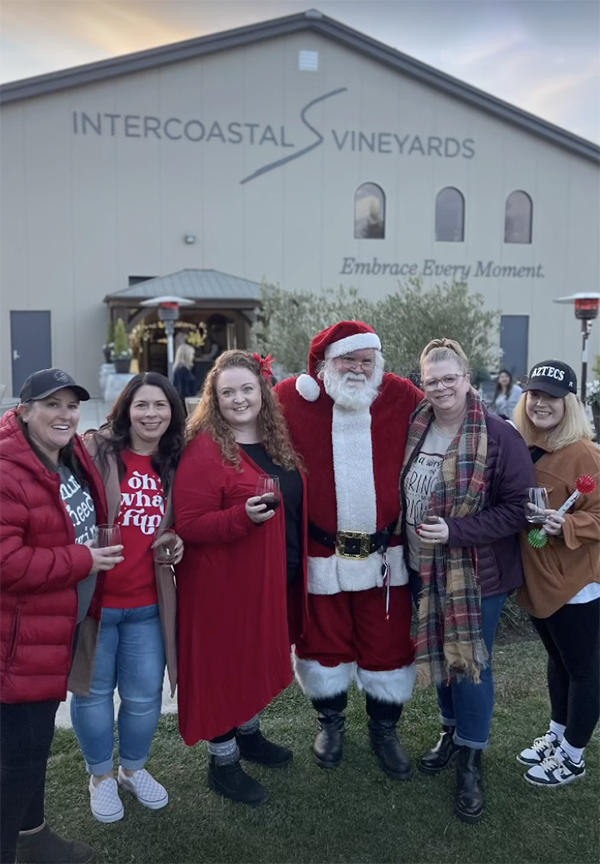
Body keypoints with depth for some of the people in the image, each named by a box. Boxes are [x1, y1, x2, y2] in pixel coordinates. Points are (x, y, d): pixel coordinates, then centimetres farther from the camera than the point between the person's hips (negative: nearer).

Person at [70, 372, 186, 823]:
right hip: (94, 599, -3)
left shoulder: (174, 464, 4)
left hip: (148, 604, 4)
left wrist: (176, 540, -2)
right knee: (94, 691, 14)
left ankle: (134, 768, 40)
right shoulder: (95, 451, -11)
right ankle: (101, 776, 36)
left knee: (145, 694, 14)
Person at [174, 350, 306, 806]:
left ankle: (248, 733, 44)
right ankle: (223, 761, 25)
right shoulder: (205, 450, -18)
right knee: (224, 663, 7)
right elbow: (189, 524, -20)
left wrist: (295, 564, 7)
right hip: (222, 582, -7)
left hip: (274, 578, 7)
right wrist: (243, 516, -33)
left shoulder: (276, 440, 4)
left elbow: (293, 505, 16)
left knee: (258, 657, 22)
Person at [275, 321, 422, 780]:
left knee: (388, 646, 14)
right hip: (320, 553, 0)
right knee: (324, 642, 17)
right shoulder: (294, 399, -9)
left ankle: (385, 729, 39)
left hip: (384, 552, 1)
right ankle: (331, 722, 43)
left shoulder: (403, 398, -6)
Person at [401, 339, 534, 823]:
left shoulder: (499, 437, -16)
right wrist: (409, 540, 2)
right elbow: (404, 492, 13)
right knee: (440, 654, 17)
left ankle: (471, 760, 23)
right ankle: (452, 731, 40)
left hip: (478, 572, -5)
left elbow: (518, 507, -16)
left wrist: (455, 531, -22)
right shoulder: (414, 430, 0)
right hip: (426, 568, 5)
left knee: (471, 660, 4)